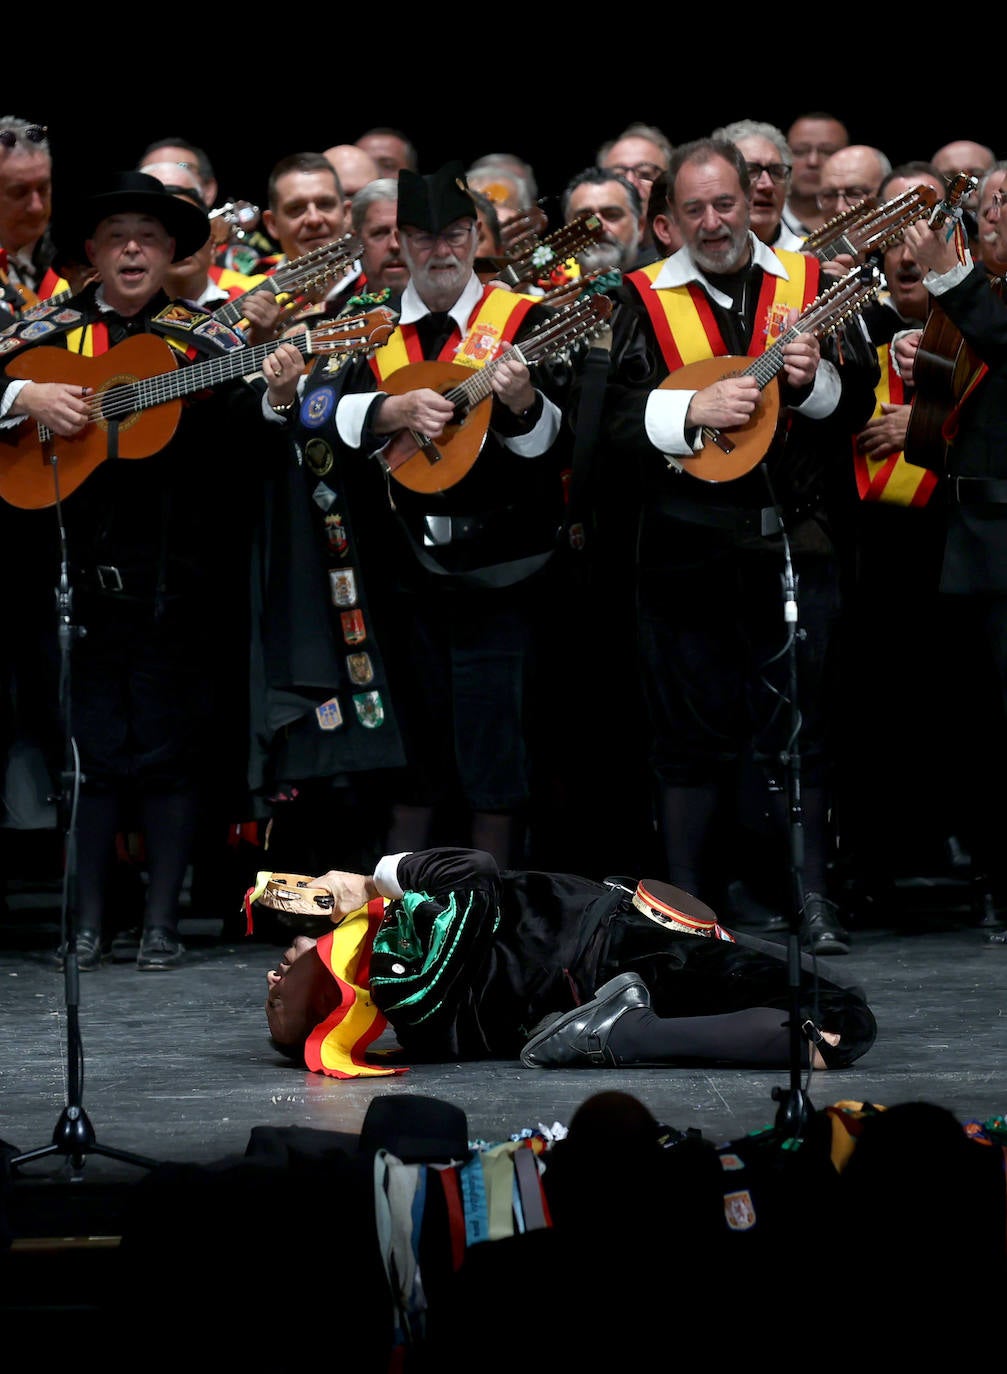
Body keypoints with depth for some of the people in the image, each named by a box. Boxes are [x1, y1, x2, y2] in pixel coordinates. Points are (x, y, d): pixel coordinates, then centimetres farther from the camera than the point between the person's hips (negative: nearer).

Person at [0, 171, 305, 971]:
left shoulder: (203, 341, 5)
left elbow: (245, 447, -3)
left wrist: (274, 401, -23)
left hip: (174, 580, -1)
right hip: (74, 570, 1)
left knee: (171, 748, 2)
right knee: (87, 747, 4)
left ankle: (162, 923, 9)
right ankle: (88, 922, 11)